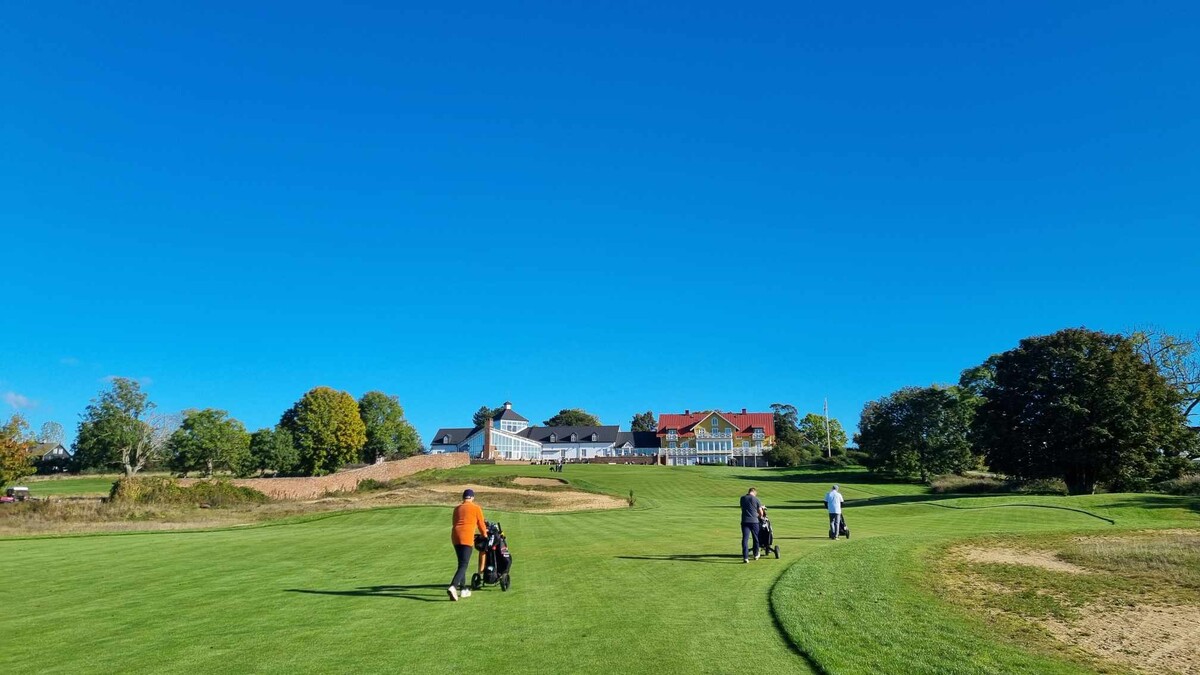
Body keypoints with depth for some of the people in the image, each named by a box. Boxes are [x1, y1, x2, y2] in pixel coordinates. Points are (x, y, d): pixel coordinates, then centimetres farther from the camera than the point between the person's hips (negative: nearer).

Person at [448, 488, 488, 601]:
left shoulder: (457, 508, 20)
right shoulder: (476, 508, 6)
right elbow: (481, 524, 11)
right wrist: (485, 535, 31)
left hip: (455, 536, 6)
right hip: (466, 537, -5)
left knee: (462, 563, 19)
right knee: (463, 565, -7)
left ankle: (463, 589, 22)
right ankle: (452, 587, -27)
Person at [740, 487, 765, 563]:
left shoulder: (742, 498, 7)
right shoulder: (756, 499, -3)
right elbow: (760, 512, 1)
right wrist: (760, 517, 26)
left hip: (745, 521, 2)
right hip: (754, 521, -1)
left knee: (745, 539, -2)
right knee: (756, 538, 16)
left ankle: (745, 557, -10)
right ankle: (756, 555, 30)